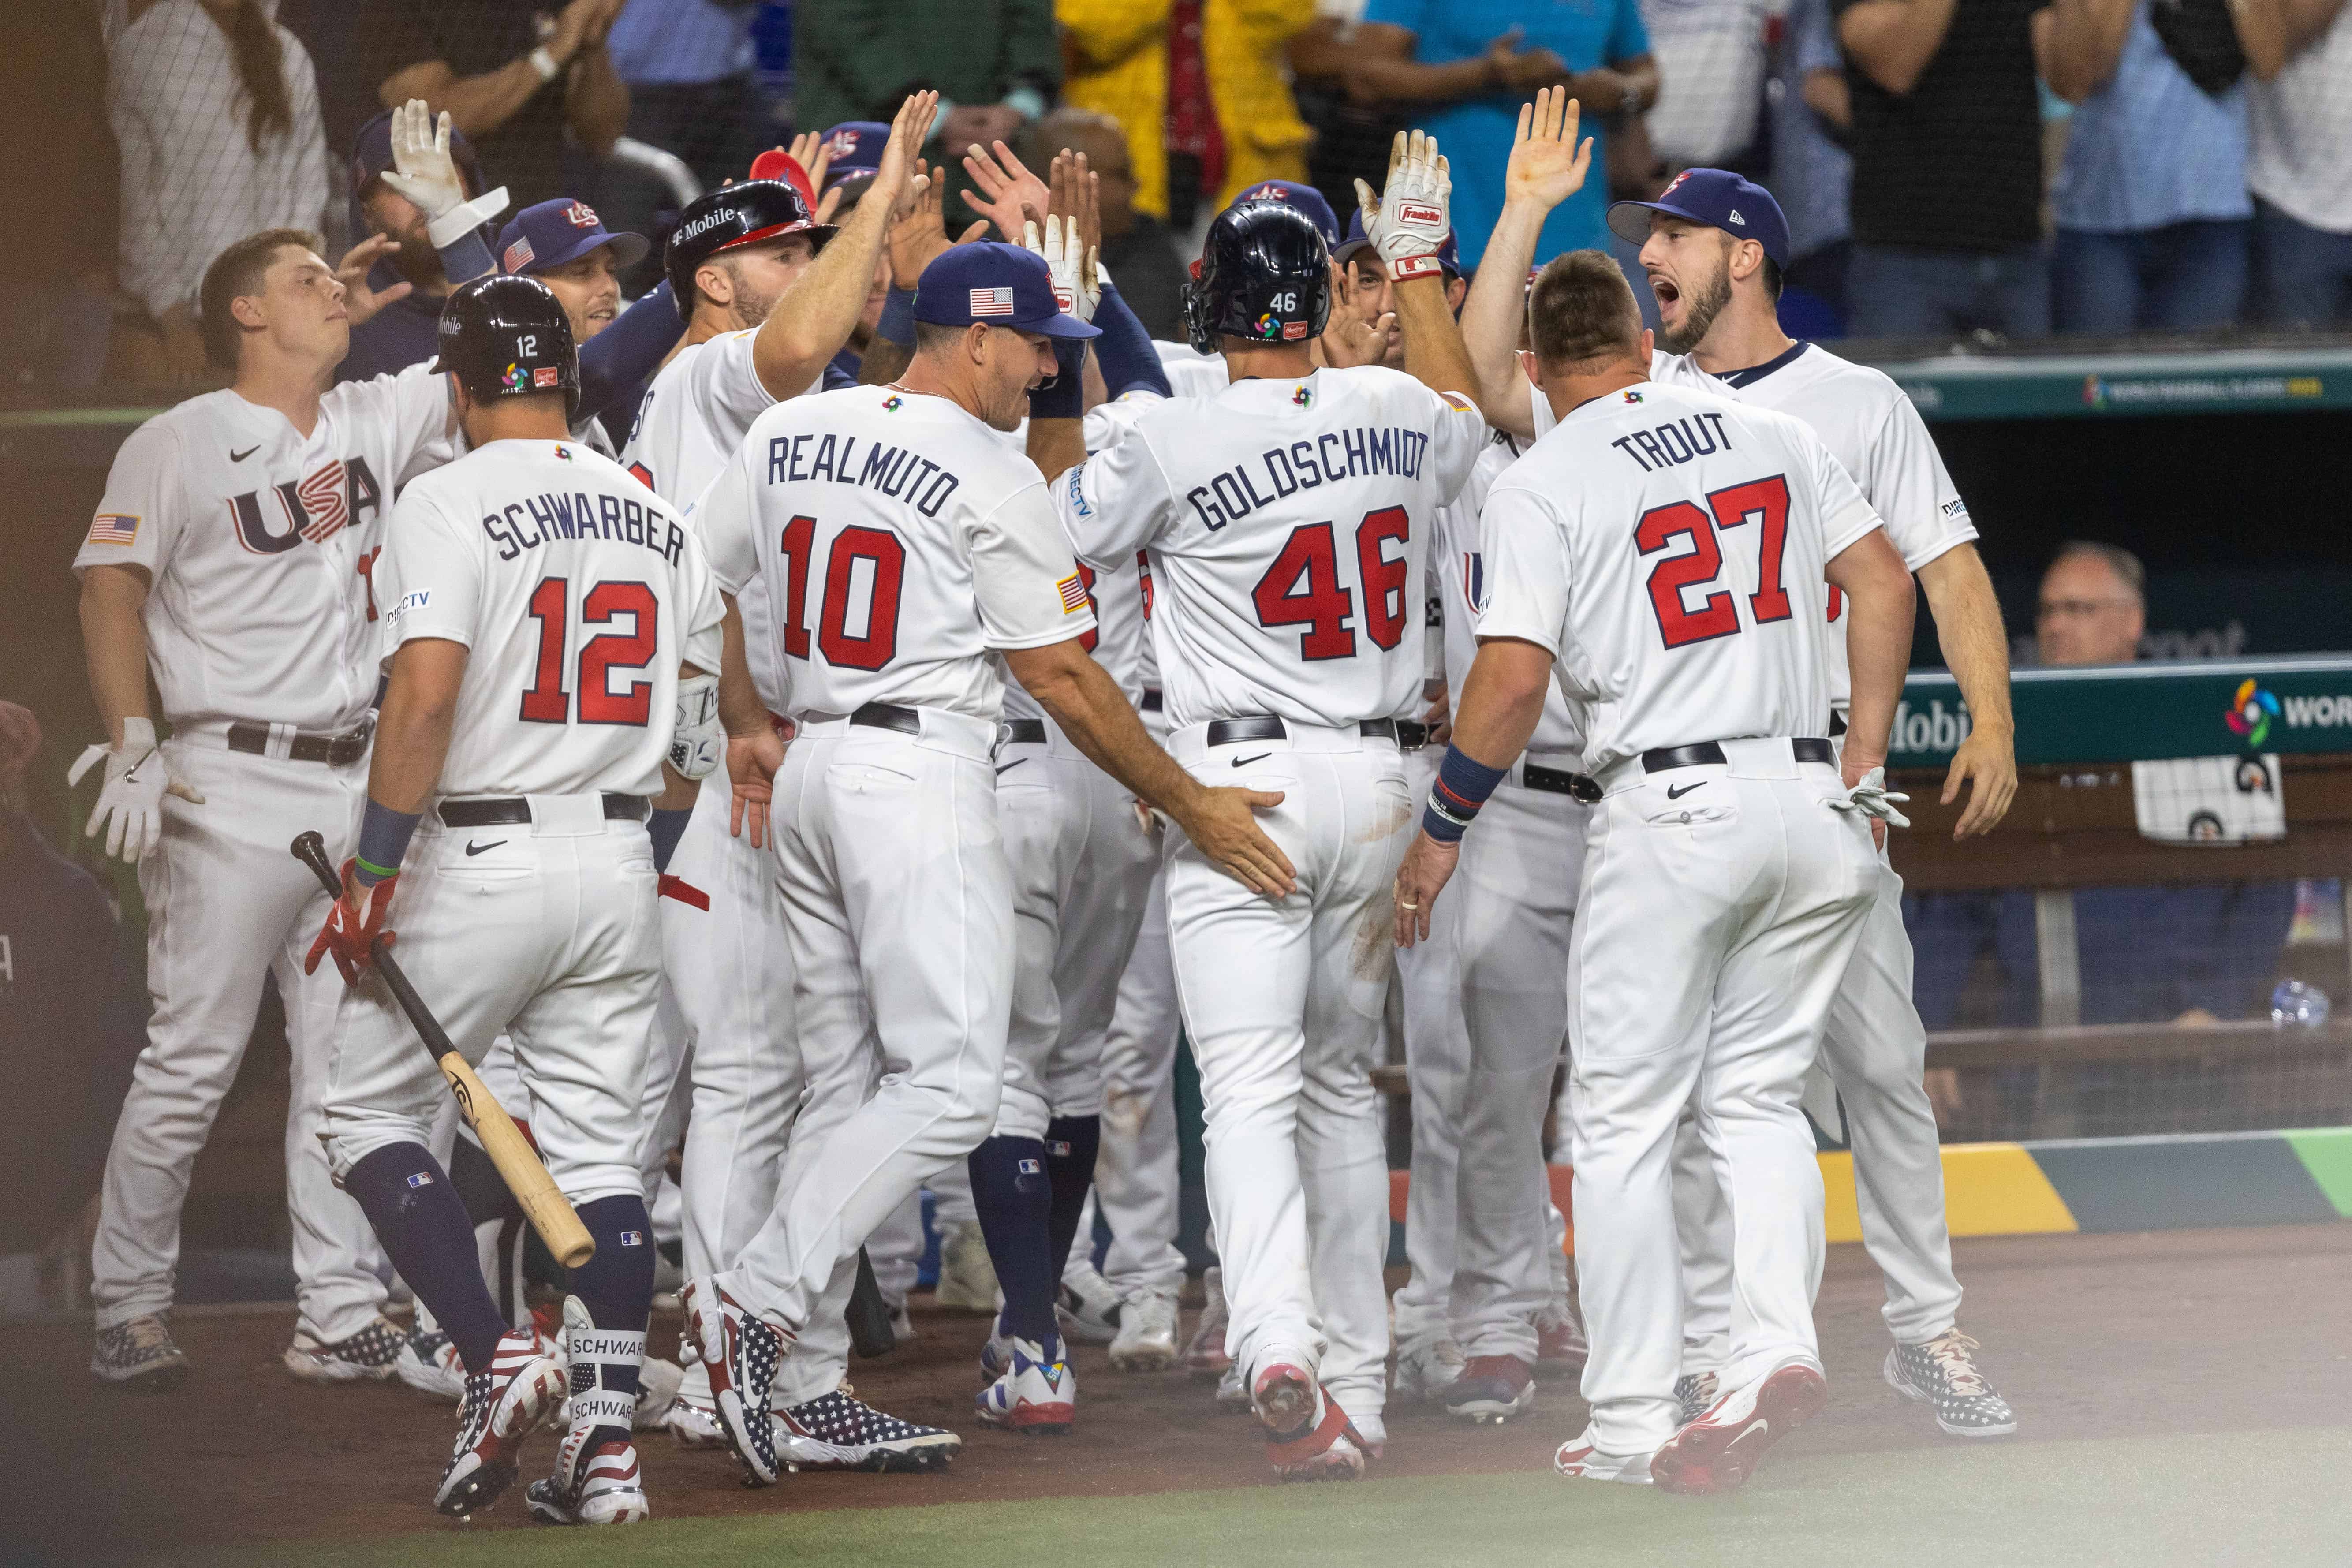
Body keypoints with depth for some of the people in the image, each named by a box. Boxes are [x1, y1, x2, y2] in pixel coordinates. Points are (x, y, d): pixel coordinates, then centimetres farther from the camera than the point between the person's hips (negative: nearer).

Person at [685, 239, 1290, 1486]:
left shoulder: (787, 435, 10)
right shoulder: (991, 479, -9)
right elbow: (1061, 679, -8)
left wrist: (745, 727, 27)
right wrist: (1192, 807, -3)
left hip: (808, 769, 8)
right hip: (923, 775, -8)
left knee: (837, 1071, 13)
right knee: (949, 1084, -9)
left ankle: (790, 1381, 9)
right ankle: (755, 1300, -21)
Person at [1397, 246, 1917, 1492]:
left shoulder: (1542, 485, -3)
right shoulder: (1774, 435, 11)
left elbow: (1512, 680, -10)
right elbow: (1882, 581, 10)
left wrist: (1441, 832, 1)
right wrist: (1862, 766, 13)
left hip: (1670, 810, -4)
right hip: (1812, 805, 5)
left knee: (1623, 1120, 4)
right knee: (1758, 1097, 14)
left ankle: (1630, 1426, 2)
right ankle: (1777, 1343, -7)